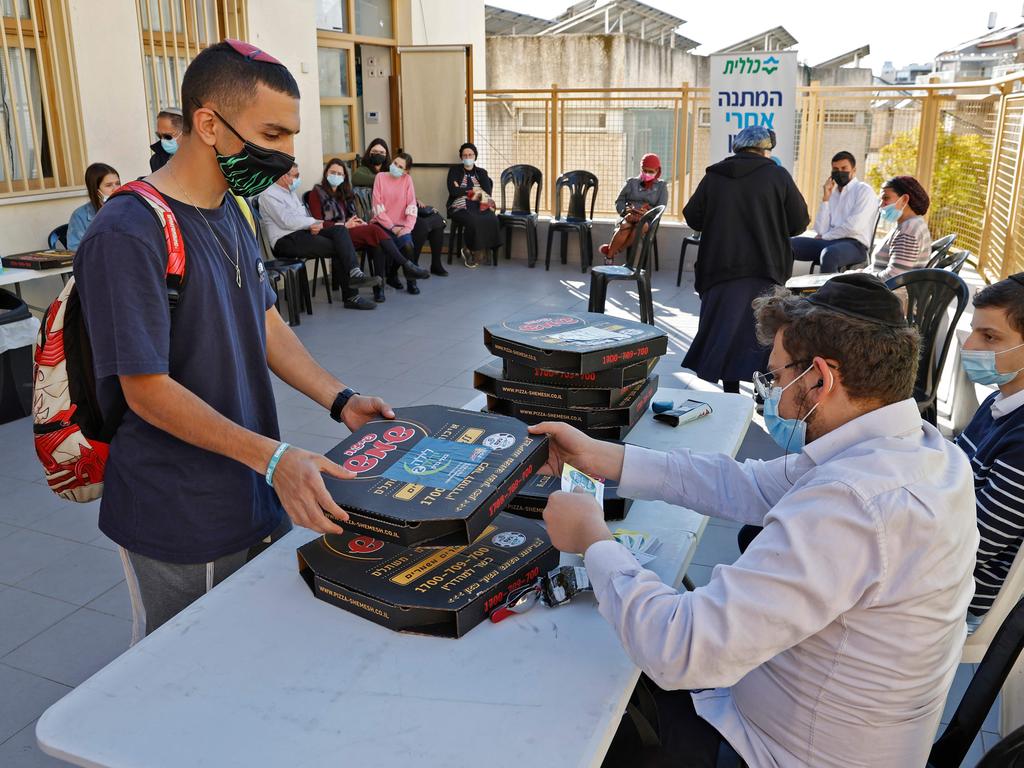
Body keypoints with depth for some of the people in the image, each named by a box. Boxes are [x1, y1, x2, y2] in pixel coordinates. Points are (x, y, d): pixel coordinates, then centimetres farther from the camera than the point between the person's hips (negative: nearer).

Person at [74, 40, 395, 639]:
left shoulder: (234, 213, 6)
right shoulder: (128, 235, -22)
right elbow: (147, 389, -22)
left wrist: (341, 401, -2)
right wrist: (273, 455, -29)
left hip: (262, 499, 8)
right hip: (182, 527, -7)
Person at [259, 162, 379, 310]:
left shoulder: (291, 192, 26)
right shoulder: (269, 195, -3)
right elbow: (286, 221, -16)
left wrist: (313, 224, -3)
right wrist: (313, 222, -8)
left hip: (303, 232, 8)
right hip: (285, 240, -8)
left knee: (340, 230, -17)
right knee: (337, 248, -21)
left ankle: (354, 274, -30)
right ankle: (350, 296, -19)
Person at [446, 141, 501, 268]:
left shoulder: (481, 172, 18)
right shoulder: (454, 170, 11)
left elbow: (488, 192, 0)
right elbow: (453, 191, -6)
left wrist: (463, 190, -8)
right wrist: (474, 190, -1)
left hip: (479, 206, 3)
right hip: (460, 208, -3)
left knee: (492, 220, -29)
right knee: (474, 221, -36)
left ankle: (469, 252, -13)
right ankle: (476, 253, -11)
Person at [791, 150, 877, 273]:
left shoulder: (864, 190, 3)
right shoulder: (832, 193, 19)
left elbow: (854, 226, -11)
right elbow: (821, 230, 7)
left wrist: (824, 237, -1)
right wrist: (825, 199, 3)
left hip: (854, 245, -6)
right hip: (829, 242, 6)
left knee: (829, 254, -40)